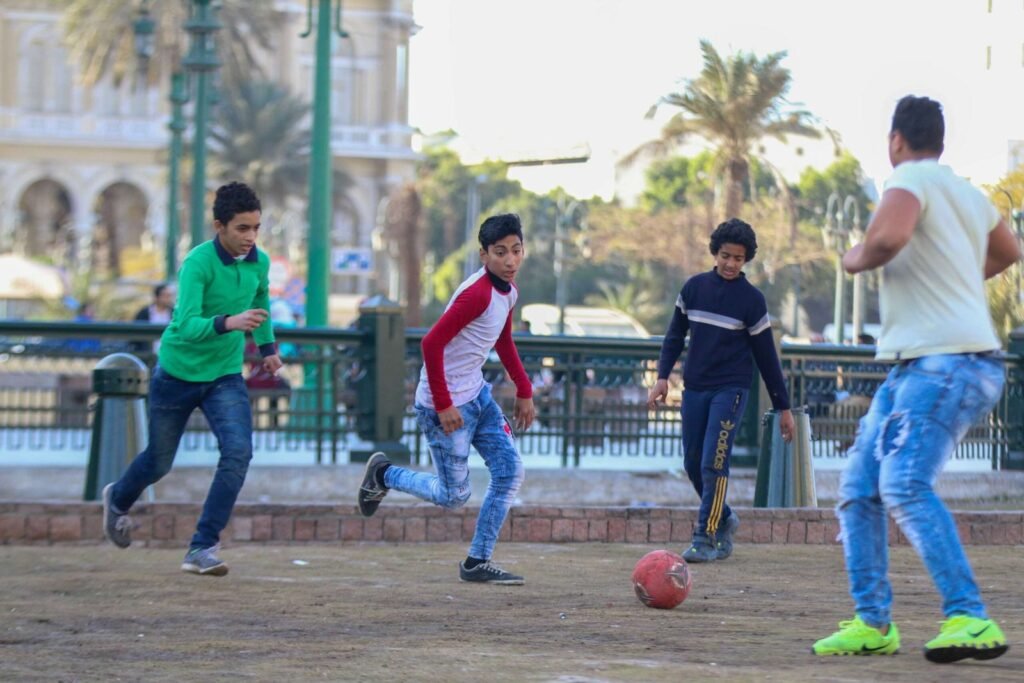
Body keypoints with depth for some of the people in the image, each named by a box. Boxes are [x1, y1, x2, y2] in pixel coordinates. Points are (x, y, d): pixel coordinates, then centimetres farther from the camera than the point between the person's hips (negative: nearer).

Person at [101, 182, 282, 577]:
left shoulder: (259, 262, -5)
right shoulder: (198, 263, -24)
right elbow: (186, 326, -35)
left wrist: (267, 345, 26)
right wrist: (229, 323, -51)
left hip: (226, 376, 4)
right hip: (178, 373, -4)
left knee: (238, 451, -20)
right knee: (159, 462, 13)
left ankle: (202, 549, -14)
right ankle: (118, 500, 48)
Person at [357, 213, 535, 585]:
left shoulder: (507, 291, 6)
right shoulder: (476, 294, -25)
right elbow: (432, 343, -27)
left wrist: (524, 390, 19)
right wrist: (443, 405, -24)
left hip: (476, 394, 9)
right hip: (445, 404, -9)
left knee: (510, 471, 2)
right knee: (454, 495, -2)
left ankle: (478, 562, 9)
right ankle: (384, 473, 22)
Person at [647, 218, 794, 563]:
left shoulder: (752, 299, -4)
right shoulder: (694, 287, 5)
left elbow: (766, 355, 0)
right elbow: (676, 334, 14)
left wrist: (783, 407, 1)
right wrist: (663, 376, 1)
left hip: (730, 389, -4)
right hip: (694, 388, 4)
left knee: (714, 463, -15)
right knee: (693, 465, 7)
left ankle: (705, 539, -11)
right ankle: (725, 519, 29)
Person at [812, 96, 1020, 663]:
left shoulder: (910, 178, -8)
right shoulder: (968, 195, 19)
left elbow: (889, 237, -29)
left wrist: (856, 259, -8)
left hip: (948, 364, -10)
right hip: (913, 365, 10)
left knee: (905, 486, -23)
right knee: (859, 489, 8)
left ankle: (970, 620, -28)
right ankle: (873, 623, 10)